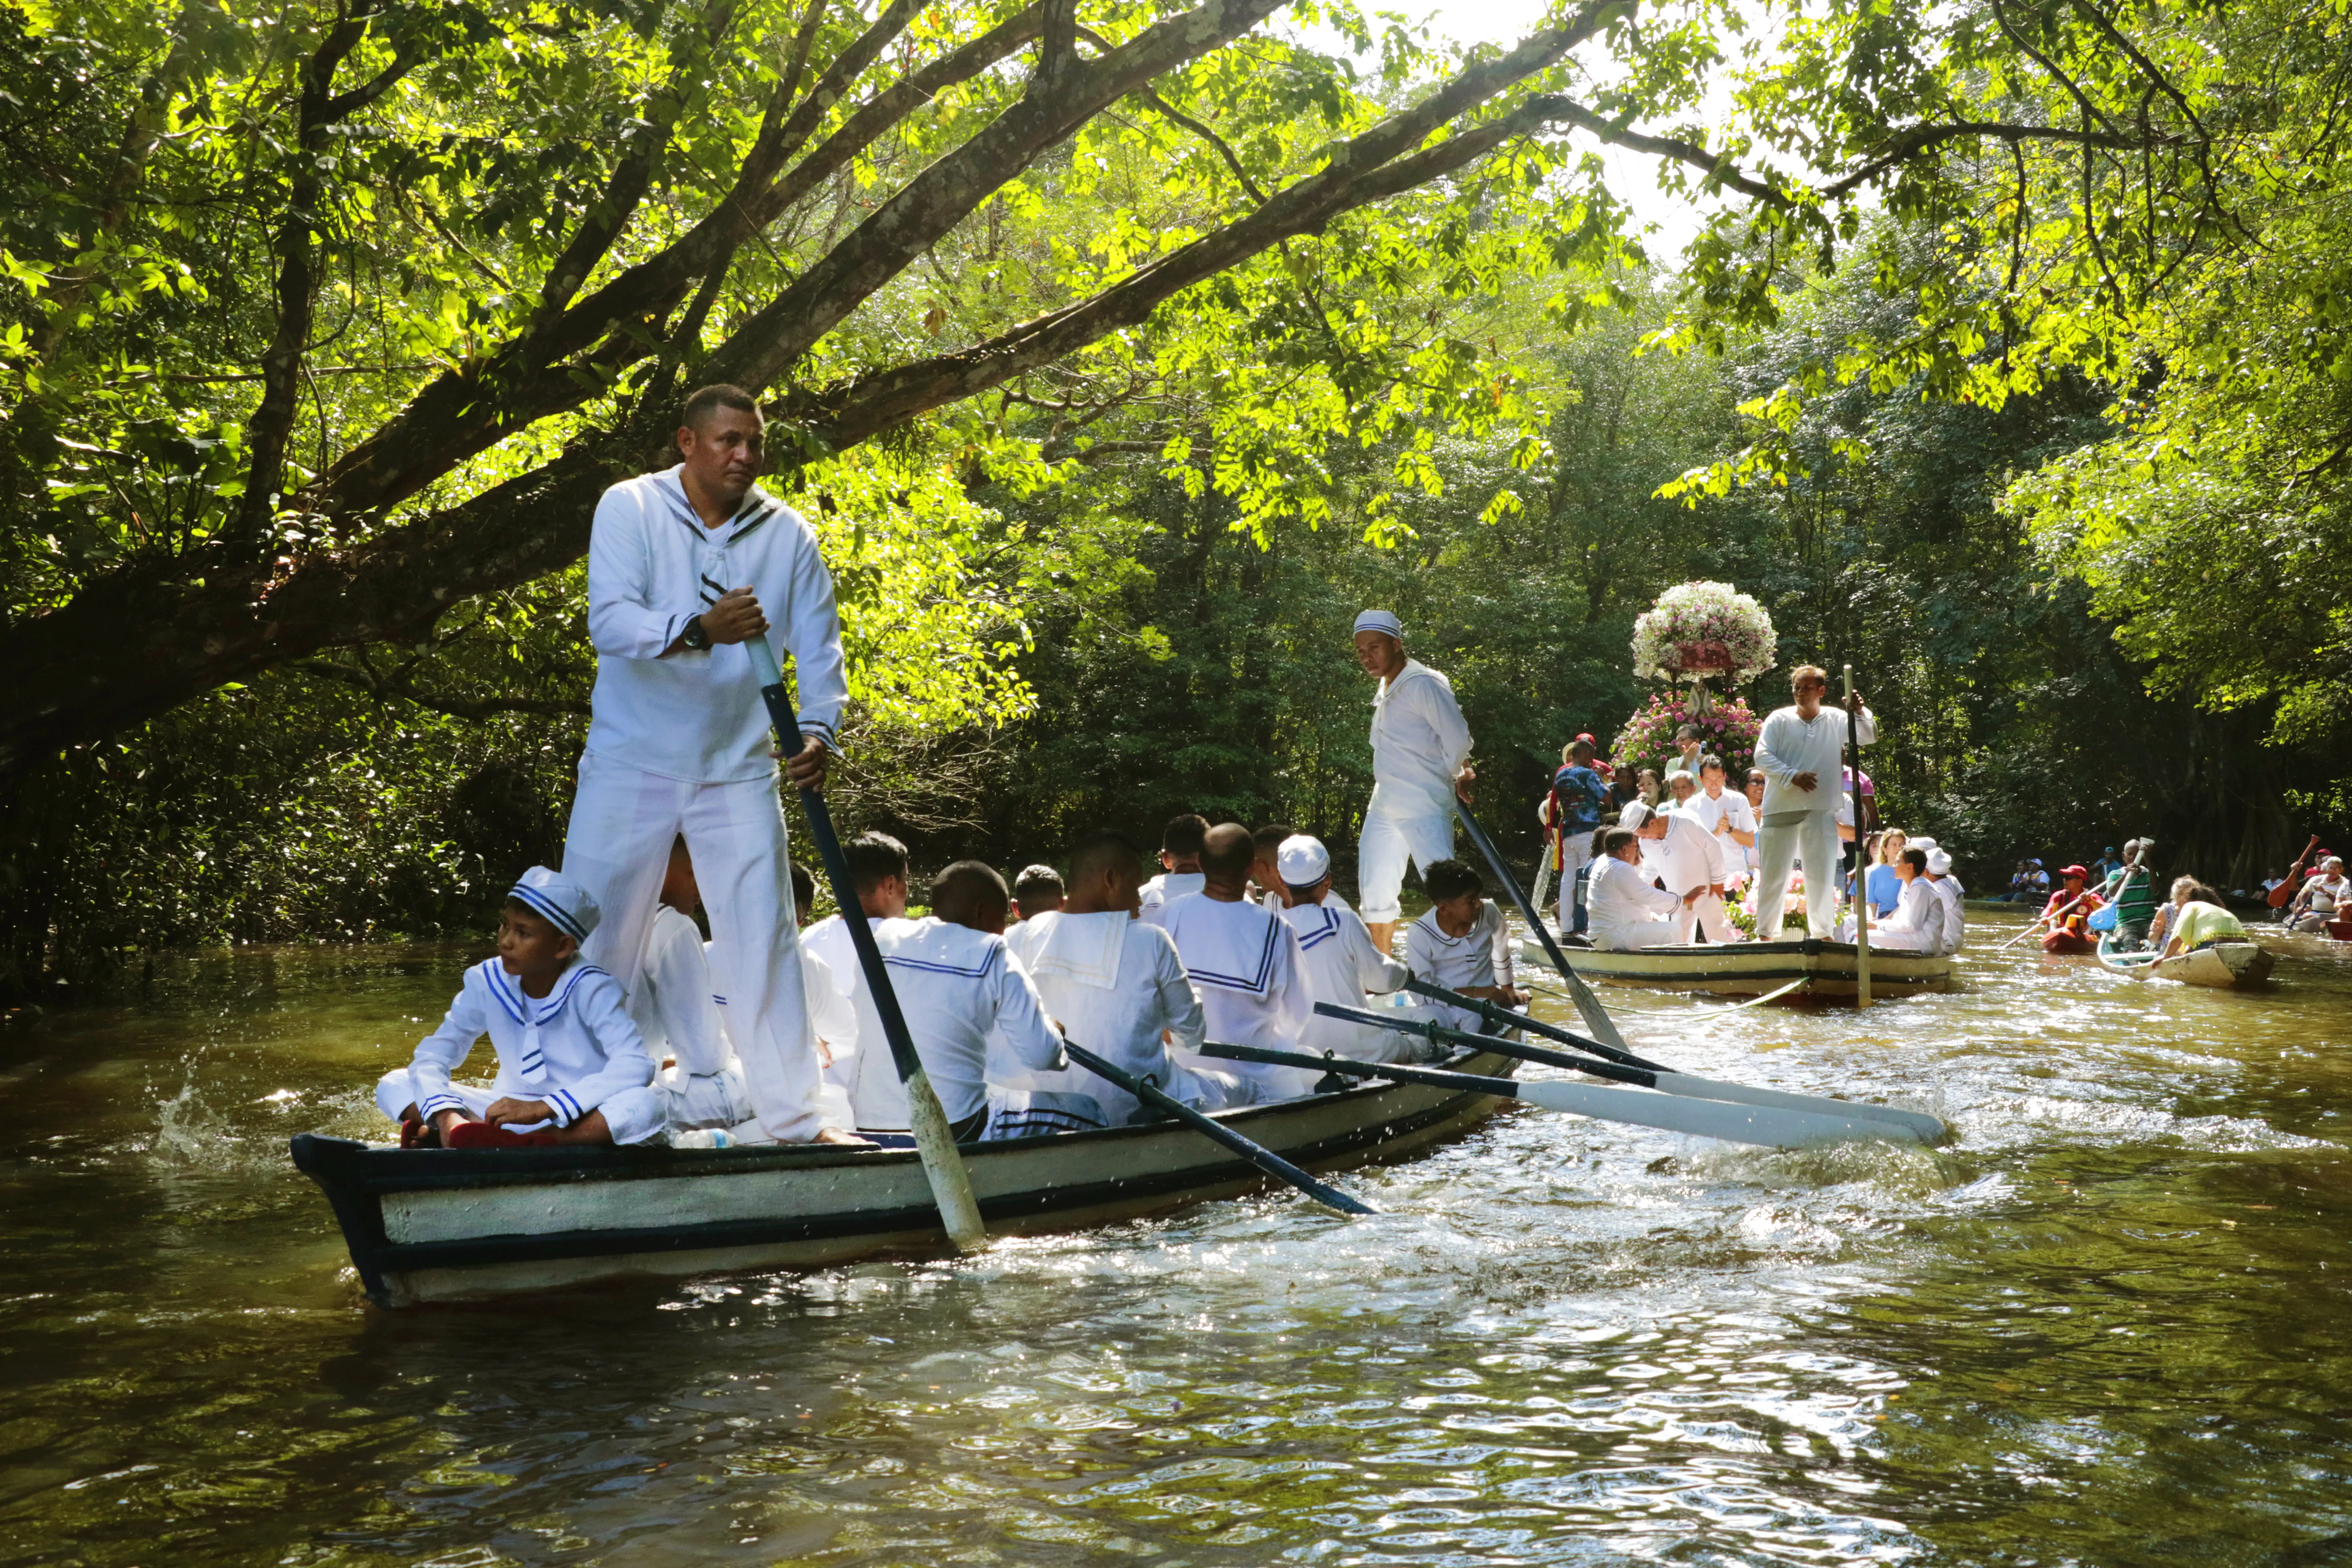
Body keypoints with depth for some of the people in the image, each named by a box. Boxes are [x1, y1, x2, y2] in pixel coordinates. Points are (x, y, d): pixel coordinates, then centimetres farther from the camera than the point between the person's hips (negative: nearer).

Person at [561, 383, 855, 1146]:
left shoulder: (789, 534, 3)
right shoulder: (628, 508, -5)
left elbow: (818, 646, -1)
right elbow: (609, 620, -19)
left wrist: (818, 728, -19)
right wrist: (699, 630, -36)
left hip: (740, 770, 2)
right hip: (631, 766, -2)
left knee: (766, 943, 3)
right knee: (597, 944, 3)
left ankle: (795, 1116, 10)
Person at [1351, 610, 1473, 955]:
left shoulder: (1424, 684, -15)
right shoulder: (1385, 689, 14)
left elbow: (1458, 737, -22)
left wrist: (1453, 778, -6)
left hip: (1425, 809, -9)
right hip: (1384, 807, 9)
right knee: (1375, 893, 15)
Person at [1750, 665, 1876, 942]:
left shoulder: (1836, 720, 5)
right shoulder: (1779, 719, 2)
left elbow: (1869, 737, -5)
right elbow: (1762, 756, -5)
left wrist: (1860, 712, -24)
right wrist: (1792, 776, -18)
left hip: (1821, 811, 1)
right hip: (1780, 808, -1)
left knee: (1822, 875, 5)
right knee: (1773, 874, 5)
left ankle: (1823, 932, 13)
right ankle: (1766, 932, 13)